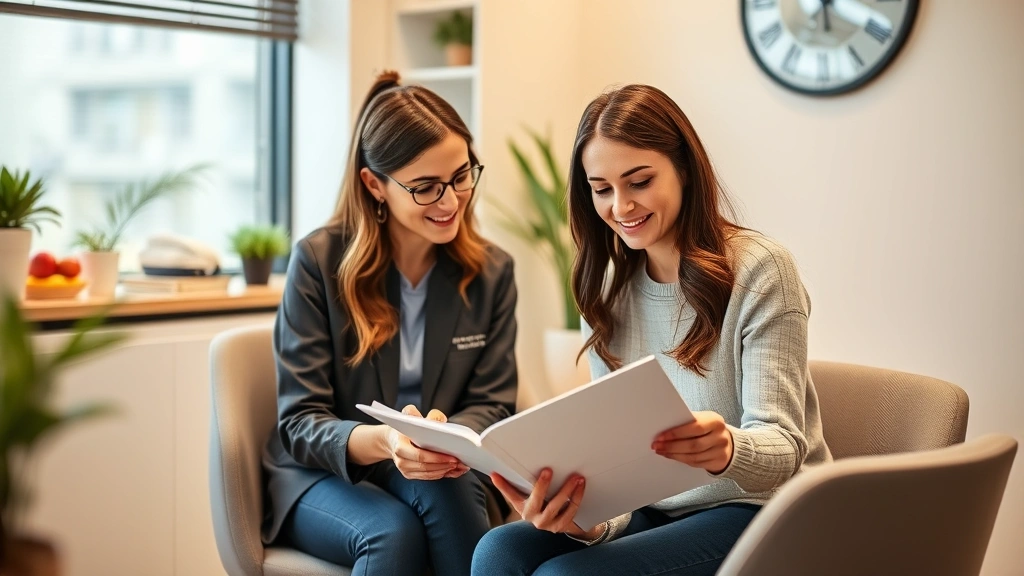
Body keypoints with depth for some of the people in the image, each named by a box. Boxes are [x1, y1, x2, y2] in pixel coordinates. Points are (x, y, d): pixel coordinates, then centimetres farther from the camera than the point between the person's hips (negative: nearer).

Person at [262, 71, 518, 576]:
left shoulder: (492, 272, 0)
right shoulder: (318, 260, -10)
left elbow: (491, 405, 0)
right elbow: (300, 422, -11)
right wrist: (380, 442, -34)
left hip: (441, 478, 2)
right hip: (324, 476, -2)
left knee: (440, 491, -32)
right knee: (394, 531, -33)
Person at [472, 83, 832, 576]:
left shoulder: (759, 269, -11)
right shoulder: (605, 293, 5)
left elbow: (783, 444, -16)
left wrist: (728, 450, -40)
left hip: (756, 513, -5)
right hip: (654, 514, 5)